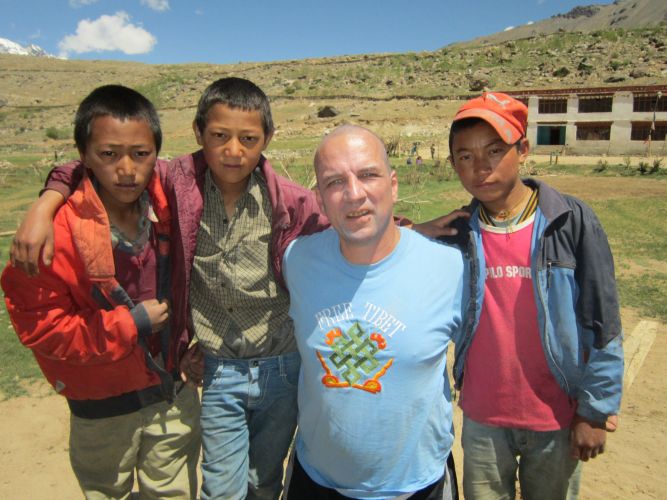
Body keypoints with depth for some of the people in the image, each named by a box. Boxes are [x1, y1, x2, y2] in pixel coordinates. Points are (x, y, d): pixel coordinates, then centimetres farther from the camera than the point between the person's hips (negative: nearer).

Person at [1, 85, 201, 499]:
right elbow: (38, 325, -20)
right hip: (104, 409, -3)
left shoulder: (165, 205, -10)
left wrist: (188, 341, 5)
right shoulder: (58, 229, -24)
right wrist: (131, 323, -20)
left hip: (175, 392, 4)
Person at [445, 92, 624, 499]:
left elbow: (603, 325, -7)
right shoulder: (458, 232, -4)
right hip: (482, 419, 2)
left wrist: (596, 412, -5)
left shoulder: (572, 220, -11)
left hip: (557, 419, -1)